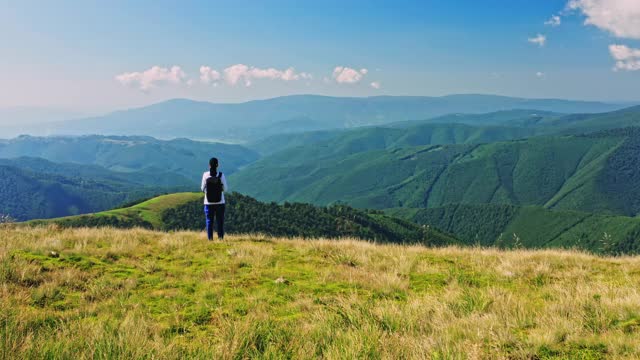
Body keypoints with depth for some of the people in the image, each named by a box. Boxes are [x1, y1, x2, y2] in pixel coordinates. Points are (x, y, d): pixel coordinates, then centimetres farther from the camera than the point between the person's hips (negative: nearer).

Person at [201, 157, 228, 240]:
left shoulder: (205, 175, -7)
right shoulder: (221, 175, -9)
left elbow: (203, 188, 0)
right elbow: (225, 189, -3)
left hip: (208, 202, 1)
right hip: (220, 202, -1)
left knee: (209, 221, 8)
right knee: (220, 221, 7)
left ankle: (210, 239, 6)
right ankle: (220, 238, 5)